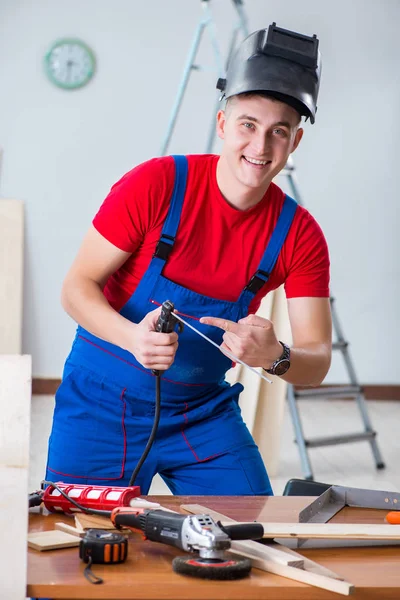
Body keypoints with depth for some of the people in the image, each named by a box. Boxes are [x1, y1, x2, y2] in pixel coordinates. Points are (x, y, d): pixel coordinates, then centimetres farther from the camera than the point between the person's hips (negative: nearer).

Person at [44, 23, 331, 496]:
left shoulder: (299, 234, -8)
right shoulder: (156, 185, -17)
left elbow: (316, 362, -10)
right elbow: (77, 287, -13)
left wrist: (274, 357, -34)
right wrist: (133, 337, -33)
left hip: (204, 412, 3)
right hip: (105, 404, -2)